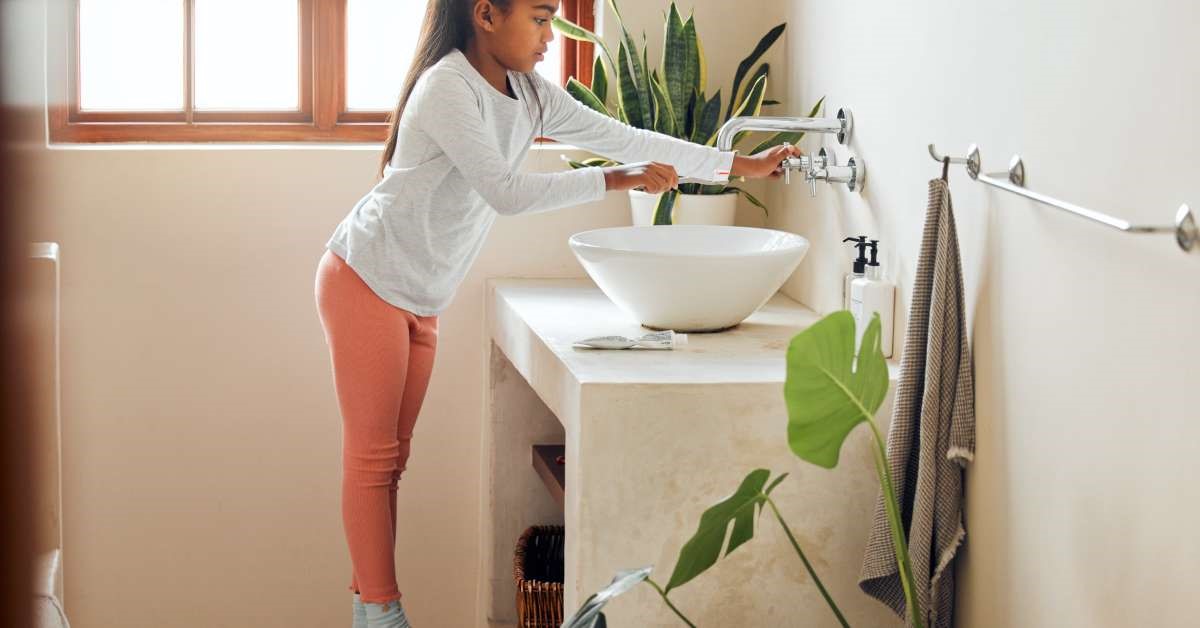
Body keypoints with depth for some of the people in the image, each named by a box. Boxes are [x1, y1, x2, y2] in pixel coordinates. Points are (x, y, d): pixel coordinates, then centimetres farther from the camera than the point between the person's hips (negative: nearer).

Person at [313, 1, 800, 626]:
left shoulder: (529, 94, 4)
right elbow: (506, 191, -26)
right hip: (367, 283, -8)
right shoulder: (447, 87, -21)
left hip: (417, 301, 8)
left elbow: (624, 139, 6)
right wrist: (617, 180, -25)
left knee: (390, 457, 10)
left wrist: (739, 165, 4)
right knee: (372, 455, -4)